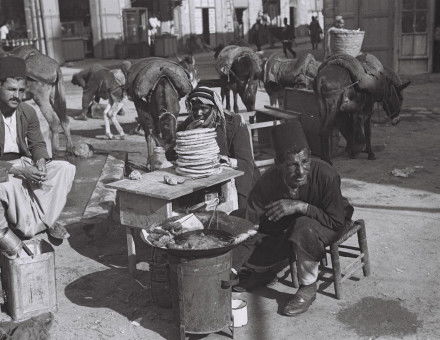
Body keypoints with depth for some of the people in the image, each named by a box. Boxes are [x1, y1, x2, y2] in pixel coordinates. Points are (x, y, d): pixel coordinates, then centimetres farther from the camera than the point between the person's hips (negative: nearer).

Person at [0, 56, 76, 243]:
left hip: (24, 163, 6)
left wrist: (40, 161, -15)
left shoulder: (28, 112, -1)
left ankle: (44, 219, -8)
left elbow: (37, 144, 9)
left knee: (66, 169, -11)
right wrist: (19, 171, -30)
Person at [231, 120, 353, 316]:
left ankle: (308, 288, -14)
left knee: (304, 227, -37)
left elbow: (337, 221, -28)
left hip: (328, 226, -3)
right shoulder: (267, 183, -26)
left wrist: (300, 206, -39)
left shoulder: (326, 175, -33)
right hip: (286, 227, 4)